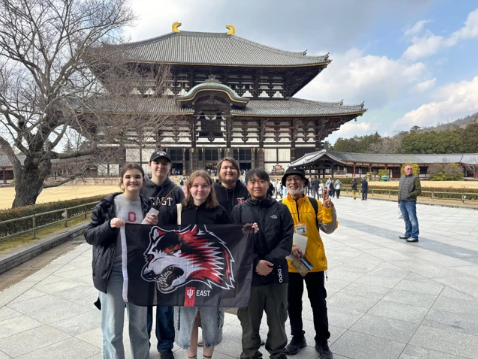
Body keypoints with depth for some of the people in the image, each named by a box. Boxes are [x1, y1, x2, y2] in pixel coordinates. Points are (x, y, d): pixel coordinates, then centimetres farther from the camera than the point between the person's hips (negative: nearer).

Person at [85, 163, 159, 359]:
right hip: (112, 271, -2)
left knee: (139, 324, 16)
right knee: (112, 327, 6)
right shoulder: (107, 205, -5)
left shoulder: (148, 206, 4)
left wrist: (154, 226, -13)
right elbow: (89, 235, -5)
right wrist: (110, 225, -21)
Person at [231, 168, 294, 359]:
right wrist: (255, 262, -14)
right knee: (249, 319, 11)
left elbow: (287, 239, -3)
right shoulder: (239, 211, 2)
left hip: (277, 273, 1)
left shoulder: (281, 209, 3)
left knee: (277, 318, 13)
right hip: (248, 274, 0)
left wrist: (270, 261, -14)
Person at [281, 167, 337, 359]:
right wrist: (289, 246, -21)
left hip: (315, 262, 0)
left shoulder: (315, 204, -1)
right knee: (293, 303, 14)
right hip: (290, 264, 0)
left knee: (318, 303, 12)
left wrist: (330, 211, -21)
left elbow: (328, 229, -5)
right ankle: (297, 337, 33)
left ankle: (322, 341, 29)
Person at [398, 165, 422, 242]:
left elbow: (418, 190, -8)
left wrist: (410, 195, -20)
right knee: (406, 219, 13)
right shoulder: (402, 178, 17)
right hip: (402, 202, 7)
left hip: (410, 202, -7)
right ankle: (408, 234, 23)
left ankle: (414, 236, -3)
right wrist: (399, 201, 20)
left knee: (412, 219, -5)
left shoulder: (415, 178, -3)